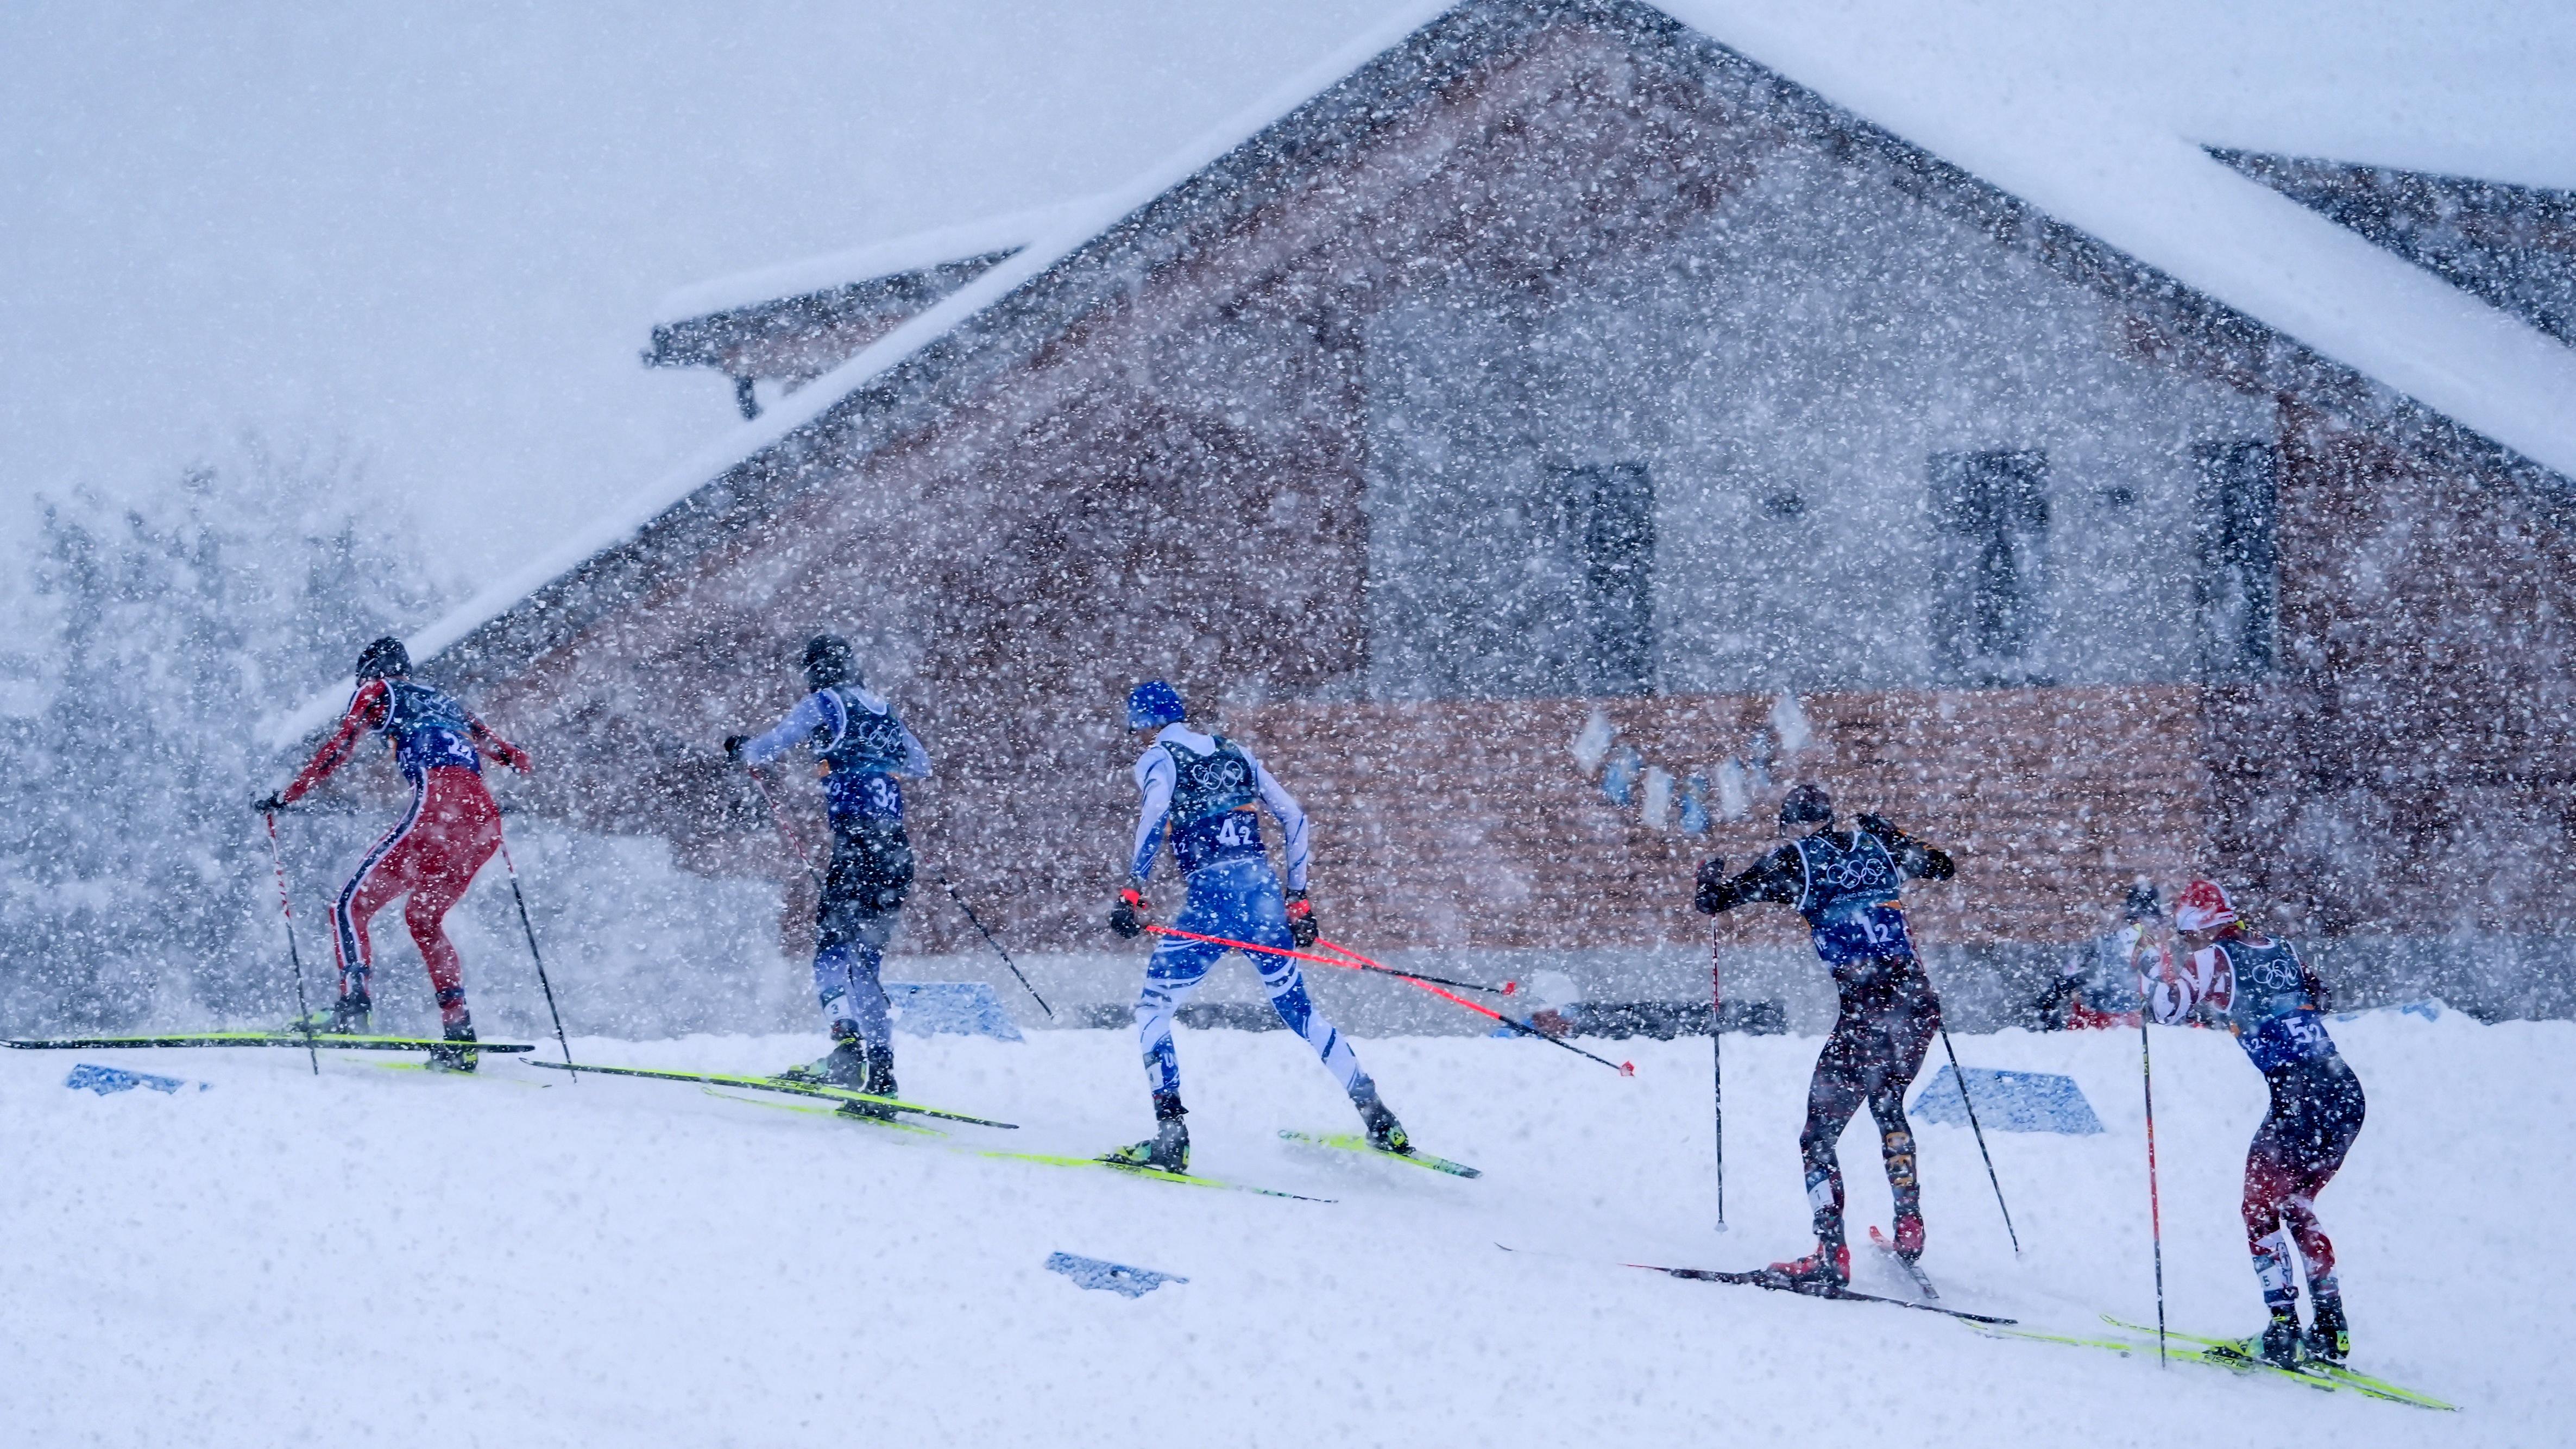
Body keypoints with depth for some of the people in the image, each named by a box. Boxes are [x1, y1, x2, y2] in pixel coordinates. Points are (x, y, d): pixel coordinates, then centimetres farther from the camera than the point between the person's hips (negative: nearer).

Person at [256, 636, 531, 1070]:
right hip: (484, 821, 7)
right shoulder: (443, 700, 33)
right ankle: (458, 1032, 10)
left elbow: (340, 745, 3)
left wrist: (287, 796, 8)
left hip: (437, 807, -7)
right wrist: (512, 758, 56)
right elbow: (515, 759, 33)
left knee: (352, 906, -5)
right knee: (424, 918, 23)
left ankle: (354, 1005, -28)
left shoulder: (377, 692, 17)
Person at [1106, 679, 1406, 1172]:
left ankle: (1171, 1134, -9)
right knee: (1297, 1007, 16)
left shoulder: (1158, 758, 4)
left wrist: (1134, 892, -16)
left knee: (1153, 1008, 5)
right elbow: (1294, 820, 19)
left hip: (1212, 896, -5)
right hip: (1265, 891, 5)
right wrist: (1297, 897, 23)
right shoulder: (1235, 754, 21)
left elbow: (1155, 815, -17)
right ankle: (1379, 1120, 13)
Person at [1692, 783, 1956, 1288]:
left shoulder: (1795, 861, 1)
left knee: (1819, 1137, 2)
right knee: (1888, 1105, 31)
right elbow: (1944, 867, 30)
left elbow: (1713, 901, 2)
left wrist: (1712, 877, 25)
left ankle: (1832, 1255, -10)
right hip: (1920, 1002, 6)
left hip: (1868, 1010, -6)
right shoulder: (1878, 844, 13)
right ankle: (1909, 1227, 29)